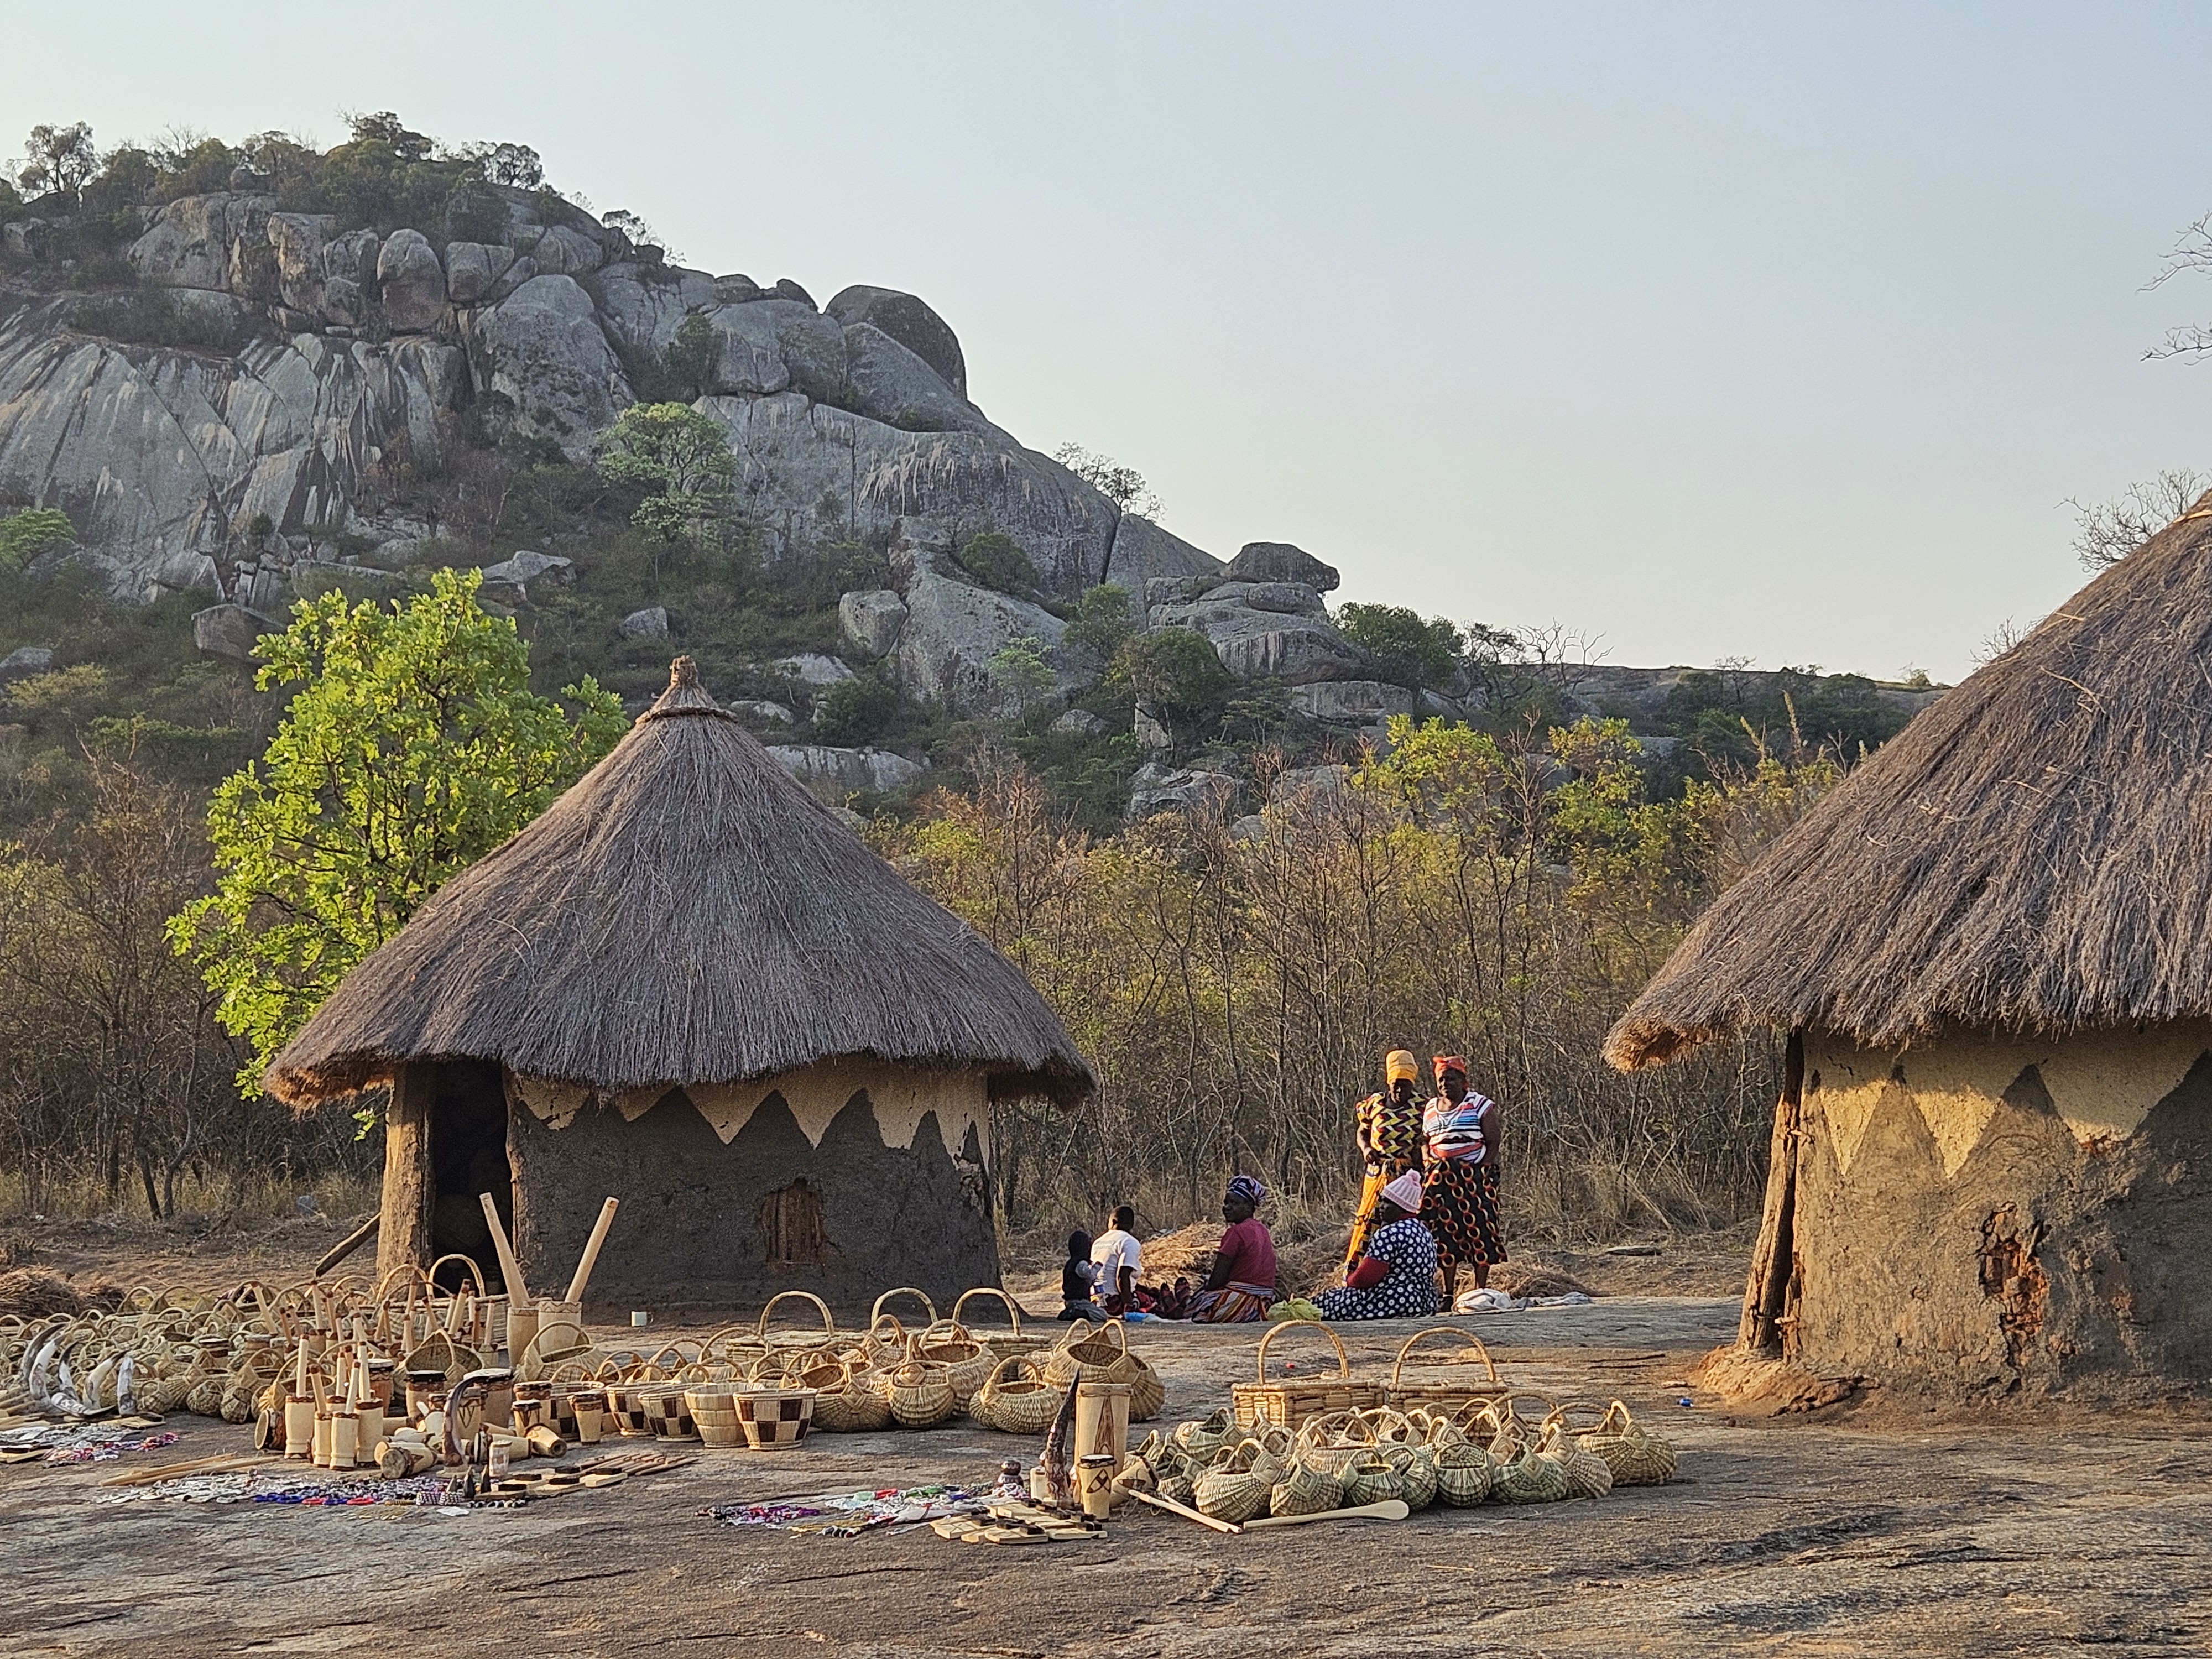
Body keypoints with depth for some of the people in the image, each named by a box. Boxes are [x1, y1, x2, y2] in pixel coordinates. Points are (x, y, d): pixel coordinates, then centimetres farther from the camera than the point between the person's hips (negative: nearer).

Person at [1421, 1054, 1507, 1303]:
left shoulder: (1480, 1106, -1)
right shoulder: (1430, 1110, 14)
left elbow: (1493, 1143, -3)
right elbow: (1426, 1144, 22)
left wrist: (1483, 1171, -14)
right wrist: (1431, 1167, 3)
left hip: (1475, 1176, -4)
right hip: (1442, 1178, 4)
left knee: (1478, 1231, -8)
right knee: (1445, 1232, 0)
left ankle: (1481, 1291, -4)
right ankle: (1449, 1294, 5)